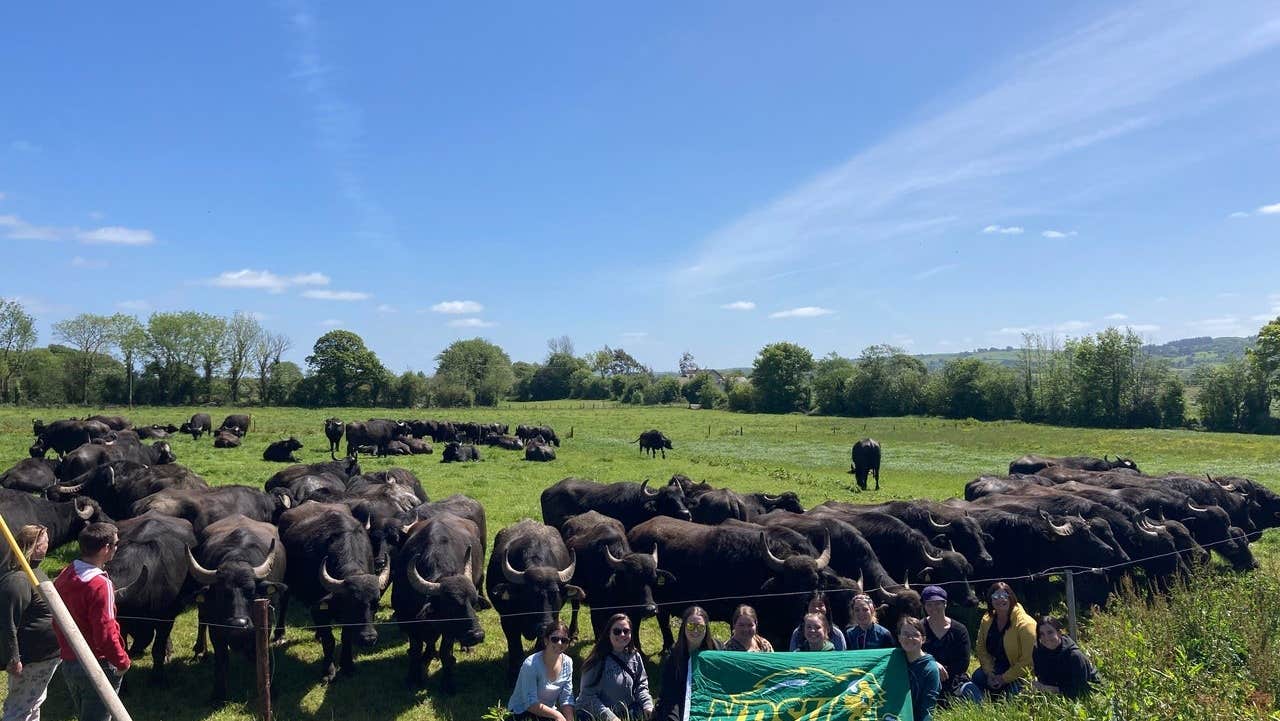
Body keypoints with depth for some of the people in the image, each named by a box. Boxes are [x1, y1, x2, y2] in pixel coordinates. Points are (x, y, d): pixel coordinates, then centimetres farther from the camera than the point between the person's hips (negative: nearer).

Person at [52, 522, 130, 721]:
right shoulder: (100, 585, -24)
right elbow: (105, 633, -23)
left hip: (68, 664, 8)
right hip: (97, 666, -8)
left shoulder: (64, 576, 1)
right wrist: (122, 662, -10)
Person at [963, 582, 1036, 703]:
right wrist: (989, 673, -12)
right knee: (978, 677, -22)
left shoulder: (1025, 624, -19)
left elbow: (1027, 661, -20)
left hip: (1019, 673, -5)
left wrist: (1004, 678, -21)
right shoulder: (986, 620, 0)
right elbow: (982, 650, 4)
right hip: (998, 668, 5)